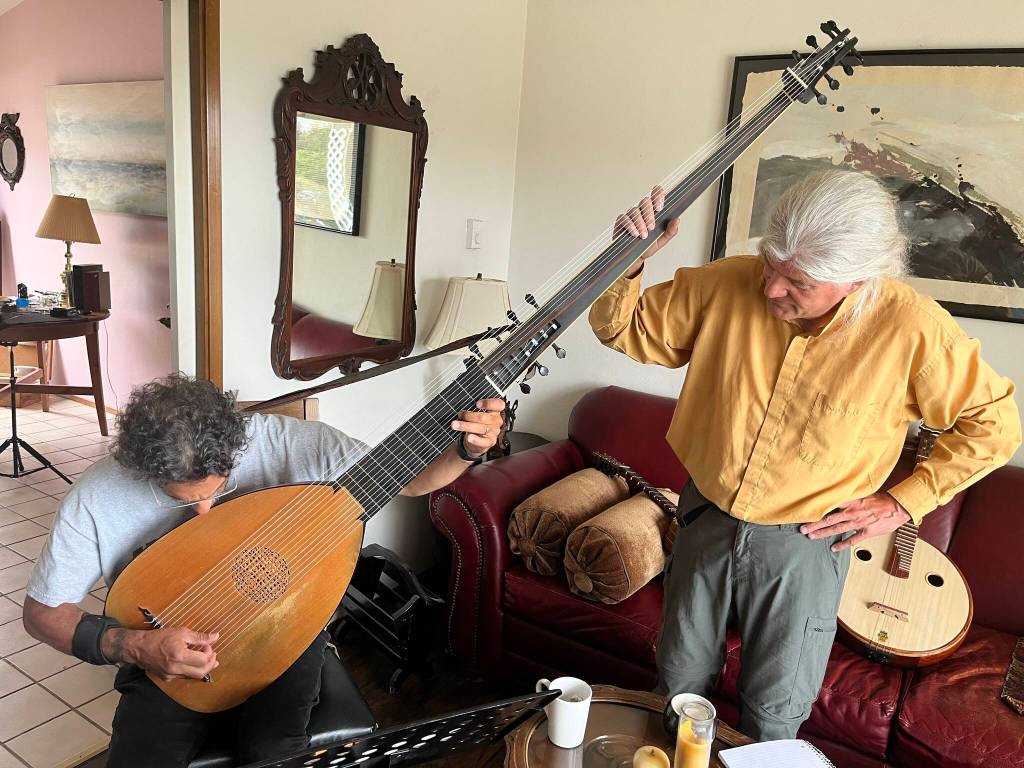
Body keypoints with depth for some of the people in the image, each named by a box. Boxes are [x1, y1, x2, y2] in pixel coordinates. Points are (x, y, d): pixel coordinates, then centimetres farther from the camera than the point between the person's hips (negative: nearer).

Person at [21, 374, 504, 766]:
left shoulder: (283, 442, -22)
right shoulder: (97, 498, -19)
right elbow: (42, 612, -7)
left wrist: (467, 450, -35)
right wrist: (134, 648, -23)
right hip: (167, 651, 1)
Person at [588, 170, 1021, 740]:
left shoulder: (913, 329, -20)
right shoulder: (727, 284, -16)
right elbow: (625, 330, -5)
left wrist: (904, 502, -9)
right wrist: (628, 262, -25)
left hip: (805, 543, -2)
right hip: (706, 520, 3)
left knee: (774, 714, 15)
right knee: (679, 683, 22)